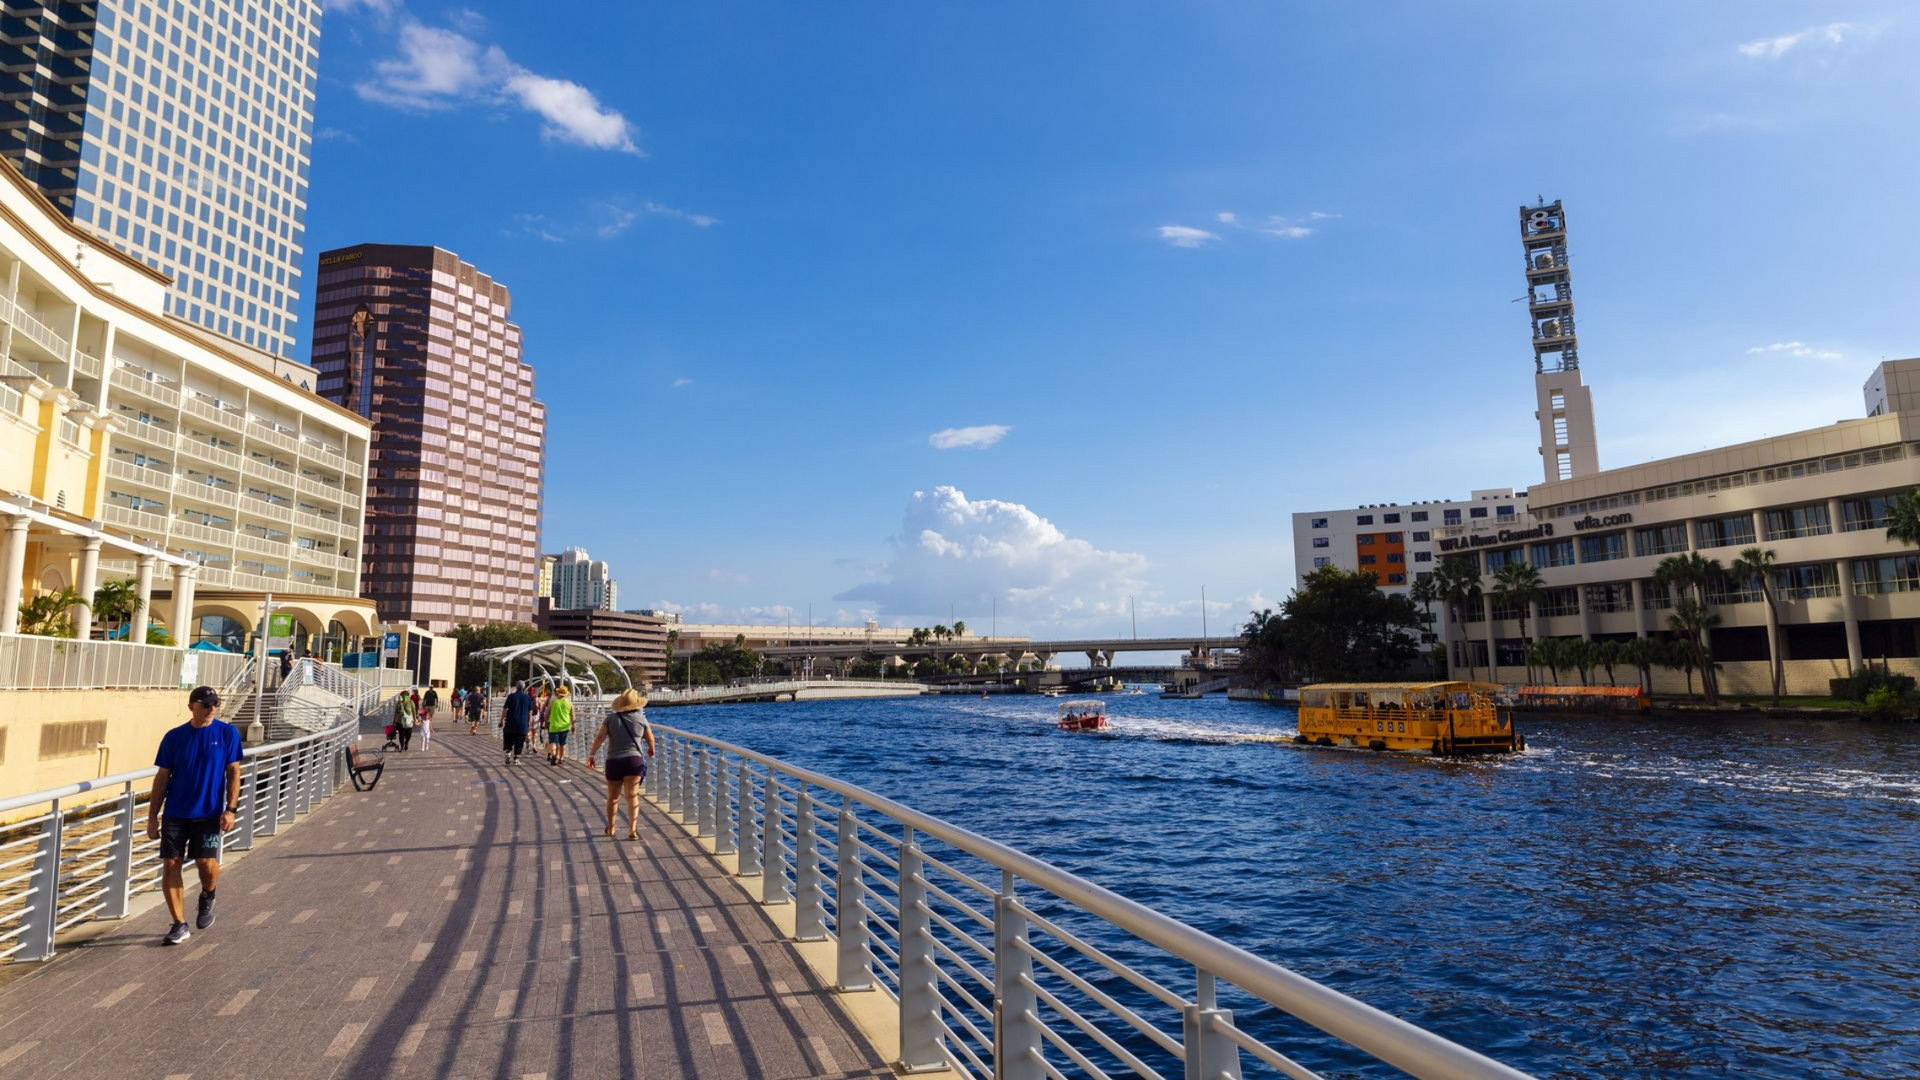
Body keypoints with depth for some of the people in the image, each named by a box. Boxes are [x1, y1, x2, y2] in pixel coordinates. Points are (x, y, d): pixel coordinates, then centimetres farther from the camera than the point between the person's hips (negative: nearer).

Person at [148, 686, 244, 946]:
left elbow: (233, 772, 1)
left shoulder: (228, 733, 0)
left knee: (207, 863, -12)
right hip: (175, 814, 2)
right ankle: (180, 925, 12)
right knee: (170, 865, -1)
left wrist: (230, 809, -8)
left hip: (209, 813, -2)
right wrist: (152, 817, 6)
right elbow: (162, 778, 8)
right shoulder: (174, 737, 4)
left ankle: (207, 898, 22)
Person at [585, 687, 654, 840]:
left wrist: (591, 755, -2)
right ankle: (632, 829, -16)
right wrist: (651, 750, 32)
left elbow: (600, 737, -8)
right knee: (632, 796, -3)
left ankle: (610, 828, 31)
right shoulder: (641, 719, 2)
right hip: (634, 760, -1)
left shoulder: (611, 718, 1)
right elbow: (650, 739, 13)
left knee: (613, 797, 16)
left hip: (614, 761, 1)